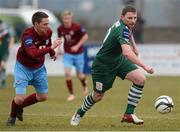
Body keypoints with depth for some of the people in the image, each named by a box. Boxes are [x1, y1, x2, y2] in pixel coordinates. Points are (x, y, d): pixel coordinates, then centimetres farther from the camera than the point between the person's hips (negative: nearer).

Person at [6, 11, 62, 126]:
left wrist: (52, 53, 22)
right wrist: (52, 47, -51)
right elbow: (33, 54, -49)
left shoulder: (48, 32, -13)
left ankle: (20, 107, 34)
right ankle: (13, 116, 19)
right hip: (23, 68, -6)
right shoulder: (28, 35, -33)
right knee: (20, 98, -14)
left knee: (43, 97, 10)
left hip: (39, 68, 6)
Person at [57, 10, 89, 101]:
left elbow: (85, 36, -11)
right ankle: (71, 94, -2)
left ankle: (85, 85, 44)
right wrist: (59, 48, -1)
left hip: (78, 53, -2)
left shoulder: (77, 27, -18)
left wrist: (77, 46, -19)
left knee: (79, 75, 8)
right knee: (67, 73, -15)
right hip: (67, 54, 2)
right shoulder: (60, 28, -6)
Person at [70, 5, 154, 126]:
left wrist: (134, 47, 17)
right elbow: (127, 53, -51)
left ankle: (129, 114, -8)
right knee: (98, 96, 9)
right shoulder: (122, 30, -34)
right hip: (103, 65, -8)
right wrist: (144, 66, -57)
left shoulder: (126, 26, -6)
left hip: (118, 59, 8)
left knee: (140, 79, -14)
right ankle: (80, 113, 40)